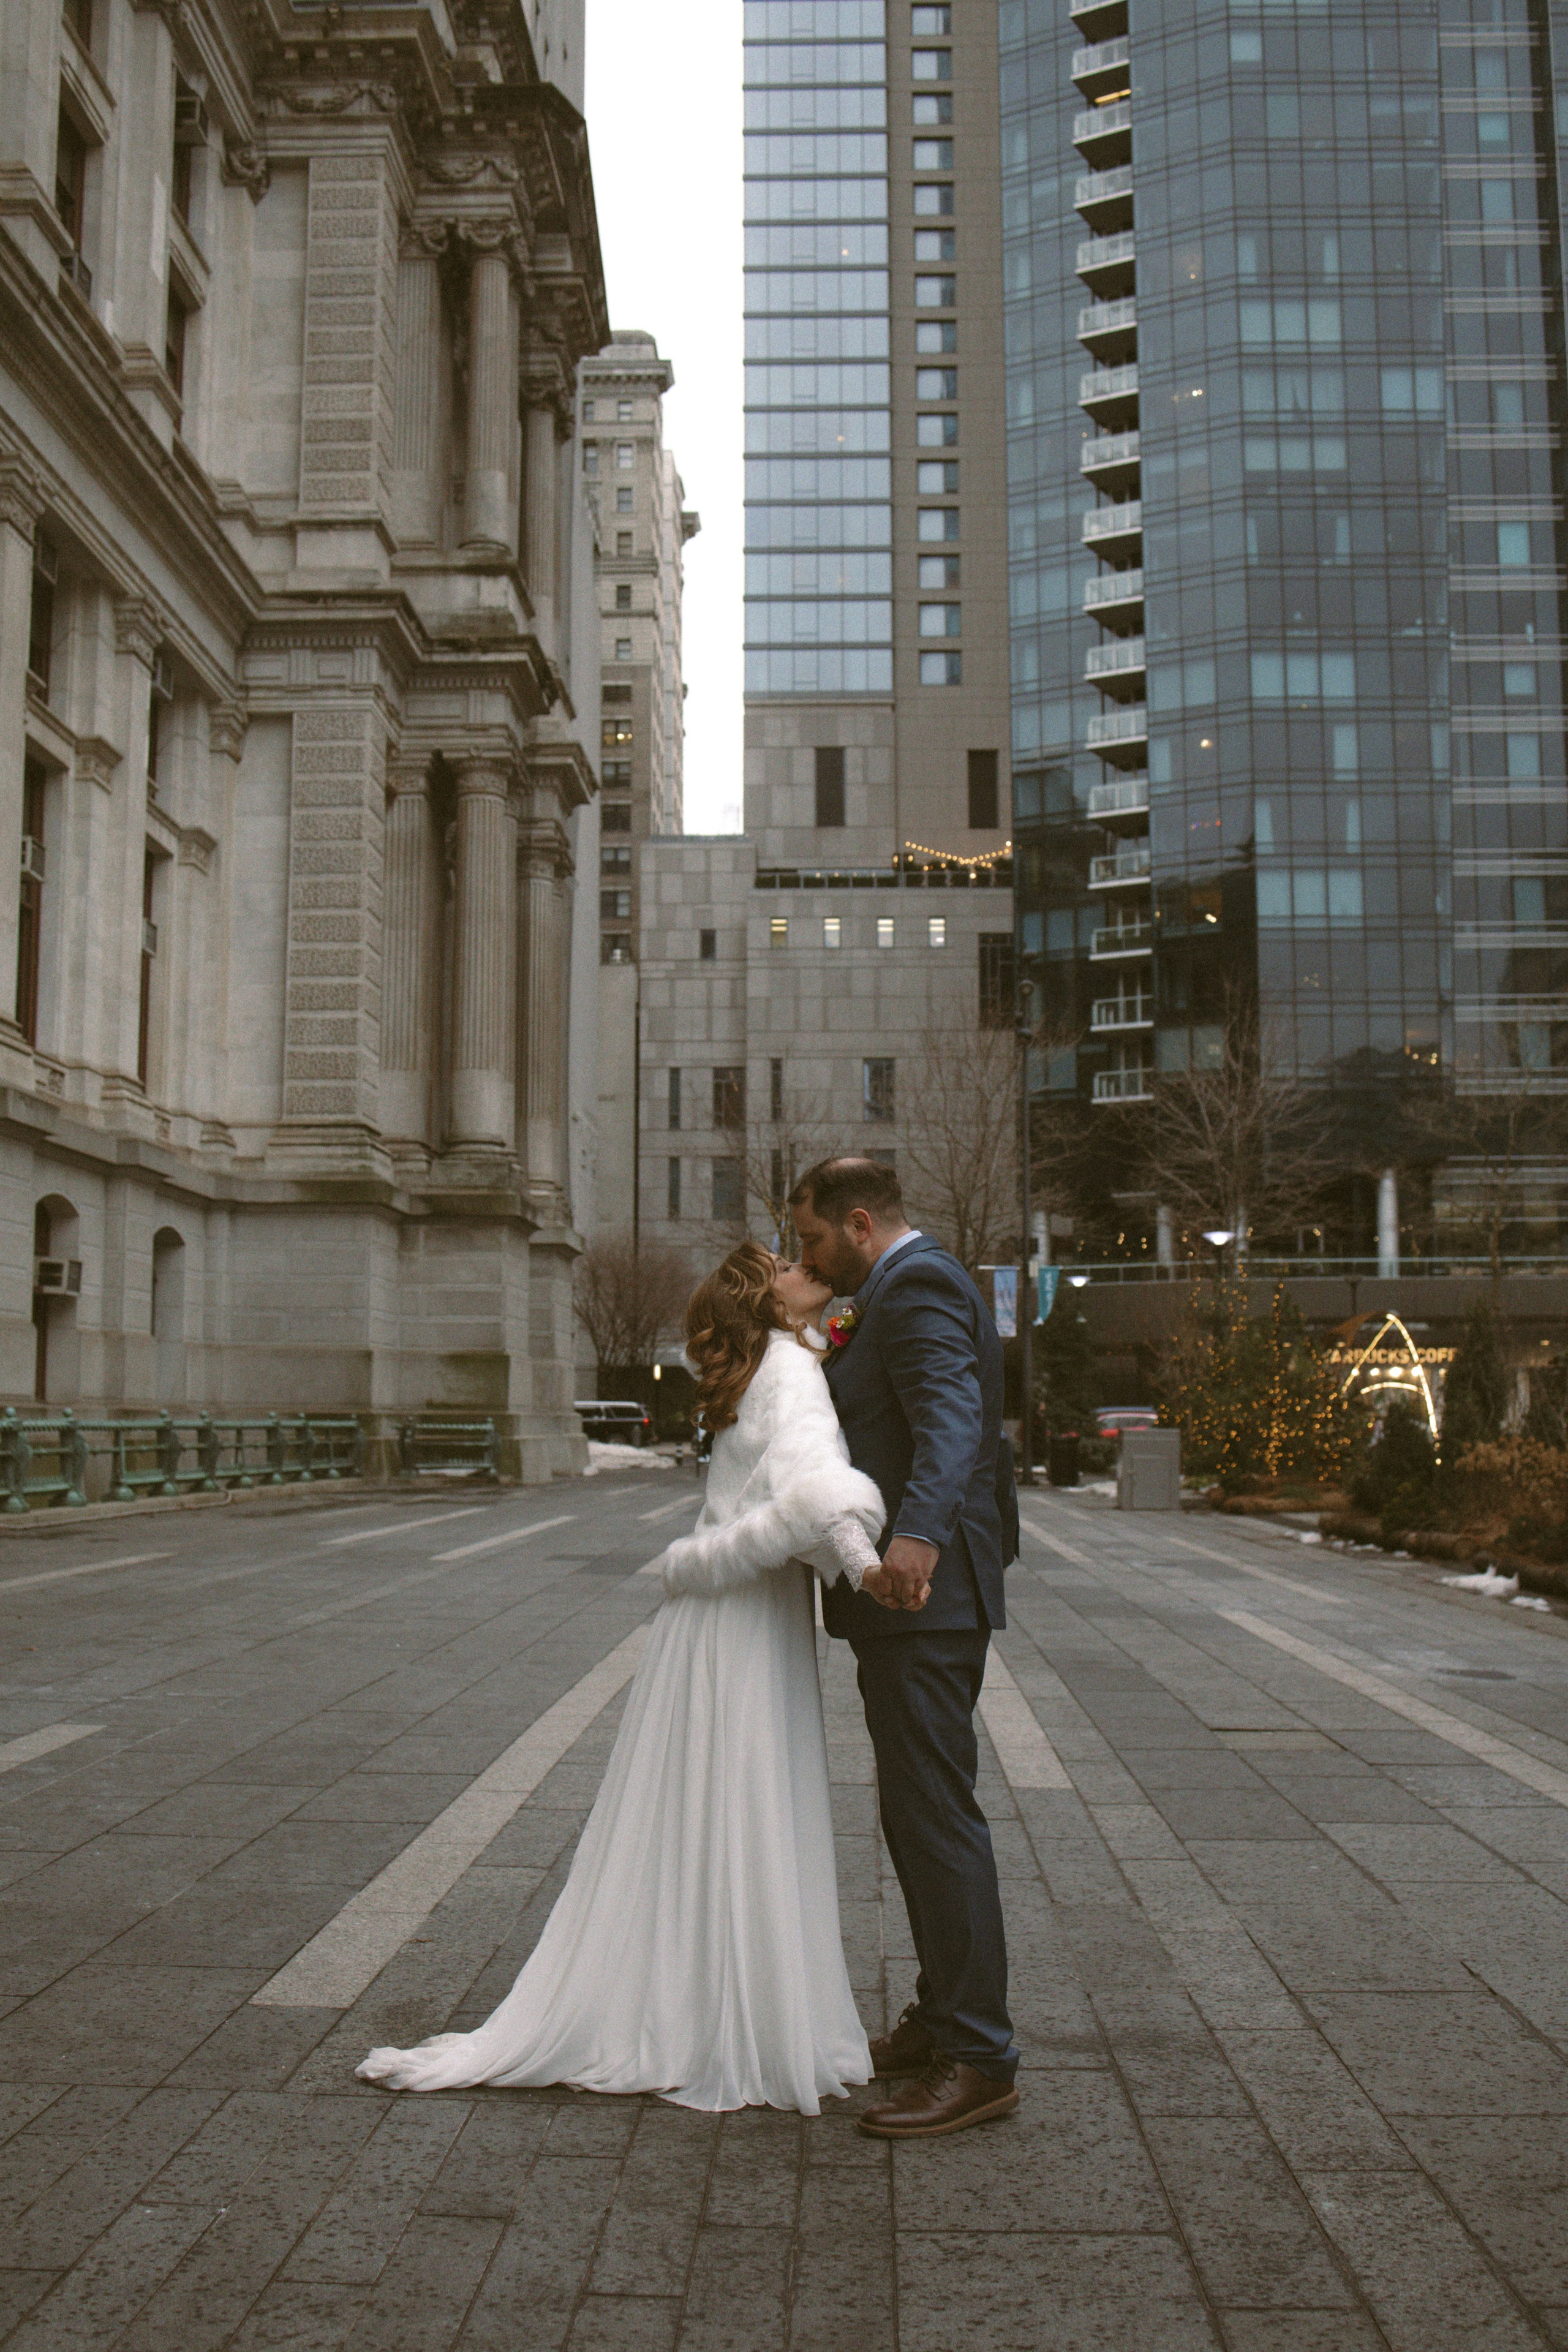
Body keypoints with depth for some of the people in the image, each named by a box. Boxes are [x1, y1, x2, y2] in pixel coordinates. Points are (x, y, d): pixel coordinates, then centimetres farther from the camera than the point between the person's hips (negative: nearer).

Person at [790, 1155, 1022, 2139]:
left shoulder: (915, 1286, -14)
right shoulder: (917, 1284, 19)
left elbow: (951, 1418, -31)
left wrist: (918, 1535, -46)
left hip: (923, 1597, -11)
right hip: (919, 1603, 11)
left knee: (938, 1815, -8)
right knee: (917, 1813, 18)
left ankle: (978, 2058, -2)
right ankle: (943, 2016, 30)